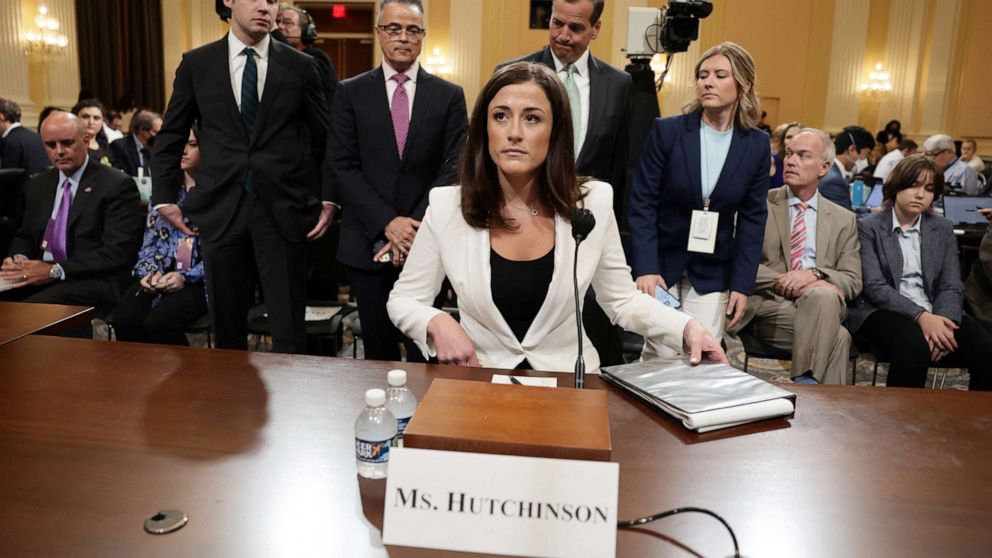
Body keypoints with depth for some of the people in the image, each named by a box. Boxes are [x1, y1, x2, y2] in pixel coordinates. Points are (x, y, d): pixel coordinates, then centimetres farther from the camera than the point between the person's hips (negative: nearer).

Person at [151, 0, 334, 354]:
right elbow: (170, 138, 11)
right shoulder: (196, 63, 7)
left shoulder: (300, 66, 4)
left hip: (283, 210, -1)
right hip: (221, 209, 2)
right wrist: (165, 199, 5)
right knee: (227, 329, 11)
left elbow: (325, 140, 8)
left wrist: (328, 199, -1)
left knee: (289, 330, 0)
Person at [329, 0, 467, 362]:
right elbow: (342, 165, -1)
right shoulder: (351, 92, 5)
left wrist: (416, 227, -12)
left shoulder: (449, 96, 5)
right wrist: (387, 223, -12)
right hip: (368, 243, 1)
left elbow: (453, 168, -1)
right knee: (378, 349, 10)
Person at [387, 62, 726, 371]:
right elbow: (403, 299, 3)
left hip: (568, 381, 2)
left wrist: (686, 327, -10)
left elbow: (623, 300, 7)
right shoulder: (446, 206, -7)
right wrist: (437, 323, -18)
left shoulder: (593, 203, -5)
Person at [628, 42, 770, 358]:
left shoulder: (757, 146, 0)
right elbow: (642, 203, -8)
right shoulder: (667, 131, -8)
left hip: (712, 274, 2)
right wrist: (645, 269, -17)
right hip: (660, 264, -2)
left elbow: (752, 218, 2)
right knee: (660, 357, -3)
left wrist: (742, 285, -3)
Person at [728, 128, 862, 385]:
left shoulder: (844, 220, 16)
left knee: (824, 295, -34)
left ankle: (806, 382, -30)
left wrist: (814, 274, -14)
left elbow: (853, 281, 8)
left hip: (822, 303, 3)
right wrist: (782, 281, -17)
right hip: (769, 307, -2)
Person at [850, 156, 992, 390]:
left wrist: (941, 320, -16)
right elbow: (875, 287, -8)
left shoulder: (943, 229, 16)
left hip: (934, 315, 4)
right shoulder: (869, 227, 3)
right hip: (884, 311, -4)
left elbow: (951, 287, 7)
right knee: (915, 347, -35)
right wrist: (921, 316, -22)